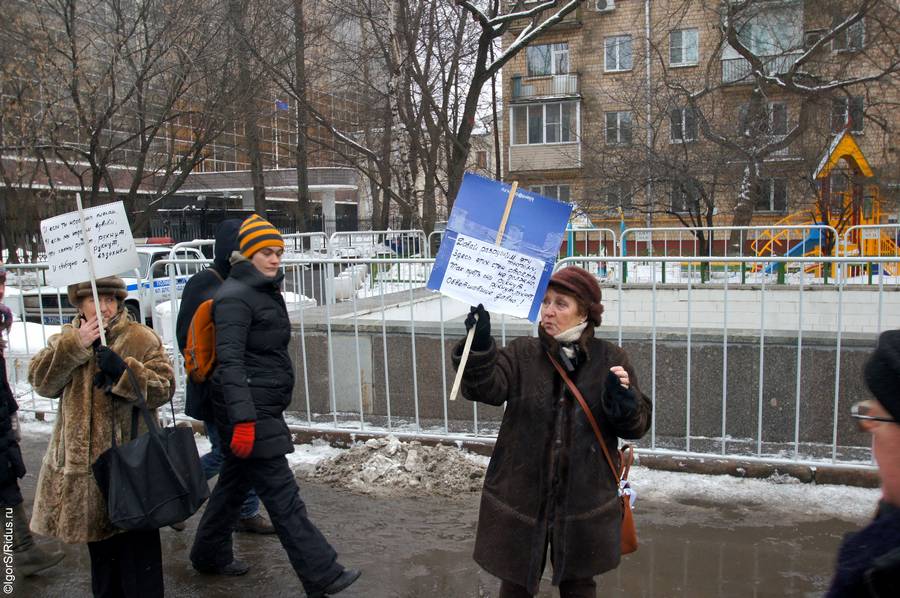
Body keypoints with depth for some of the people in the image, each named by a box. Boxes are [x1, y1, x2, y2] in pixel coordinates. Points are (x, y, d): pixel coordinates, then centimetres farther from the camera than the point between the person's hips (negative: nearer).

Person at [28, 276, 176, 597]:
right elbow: (41, 382, -5)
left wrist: (124, 370, -24)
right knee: (98, 539, 20)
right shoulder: (65, 339, 10)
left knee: (137, 543, 1)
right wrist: (75, 345, -15)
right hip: (83, 459, 5)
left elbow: (164, 388, -10)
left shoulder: (142, 339, -4)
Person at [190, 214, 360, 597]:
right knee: (282, 494, -5)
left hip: (264, 407, 9)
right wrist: (243, 419, -30)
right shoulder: (235, 297, -15)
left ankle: (210, 555, 36)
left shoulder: (266, 291, 14)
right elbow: (230, 361, -23)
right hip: (248, 411, -9)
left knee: (235, 481, 20)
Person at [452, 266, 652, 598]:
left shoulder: (610, 360, -2)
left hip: (584, 500, 0)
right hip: (522, 496, 0)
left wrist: (623, 399, -22)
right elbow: (486, 387, -21)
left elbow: (637, 425, -1)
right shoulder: (521, 354, -3)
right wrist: (479, 344, -39)